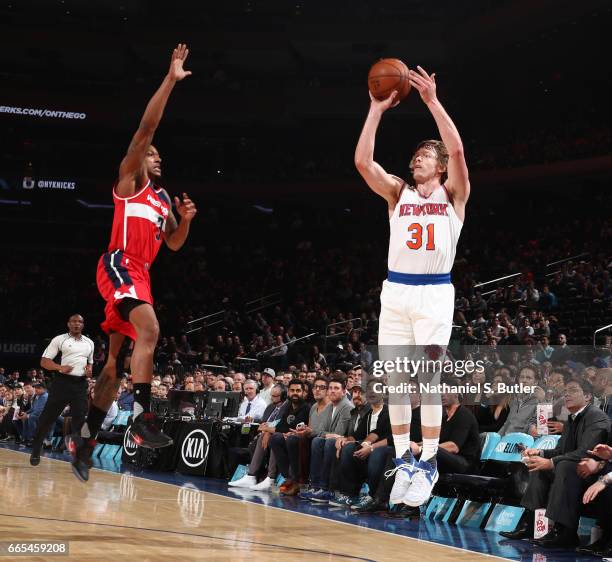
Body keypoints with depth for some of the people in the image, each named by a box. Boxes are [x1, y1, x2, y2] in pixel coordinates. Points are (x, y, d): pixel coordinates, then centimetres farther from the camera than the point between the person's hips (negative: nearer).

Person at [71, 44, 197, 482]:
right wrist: (170, 80, -9)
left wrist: (185, 220, 7)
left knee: (115, 360, 10)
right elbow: (147, 128, -8)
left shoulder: (163, 198, 25)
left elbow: (174, 244, 28)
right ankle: (143, 418, -38)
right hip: (119, 265, -9)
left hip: (140, 274, 9)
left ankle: (85, 439, 18)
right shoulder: (130, 178, 4)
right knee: (149, 329, -31)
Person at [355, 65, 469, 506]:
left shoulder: (453, 194, 6)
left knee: (427, 379, -6)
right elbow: (362, 161, -1)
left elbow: (457, 150, -12)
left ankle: (429, 464, 2)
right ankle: (404, 461, 13)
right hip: (396, 291, 4)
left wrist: (432, 101, -13)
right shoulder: (398, 192, 14)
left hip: (434, 293, -3)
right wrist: (377, 109, -3)